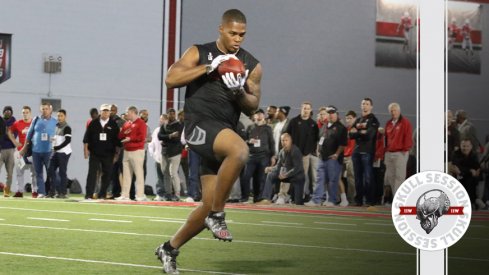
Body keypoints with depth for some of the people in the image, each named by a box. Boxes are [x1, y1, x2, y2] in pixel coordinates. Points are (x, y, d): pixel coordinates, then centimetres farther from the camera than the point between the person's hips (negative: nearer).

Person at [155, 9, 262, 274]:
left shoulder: (251, 65, 12)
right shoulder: (199, 53, 4)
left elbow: (253, 108, 11)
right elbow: (171, 79, -8)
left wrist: (239, 92, -10)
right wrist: (208, 67, -13)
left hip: (223, 132, 6)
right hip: (199, 122, -6)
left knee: (210, 205, 3)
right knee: (240, 150, -37)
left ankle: (170, 248, 23)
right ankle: (217, 215, -23)